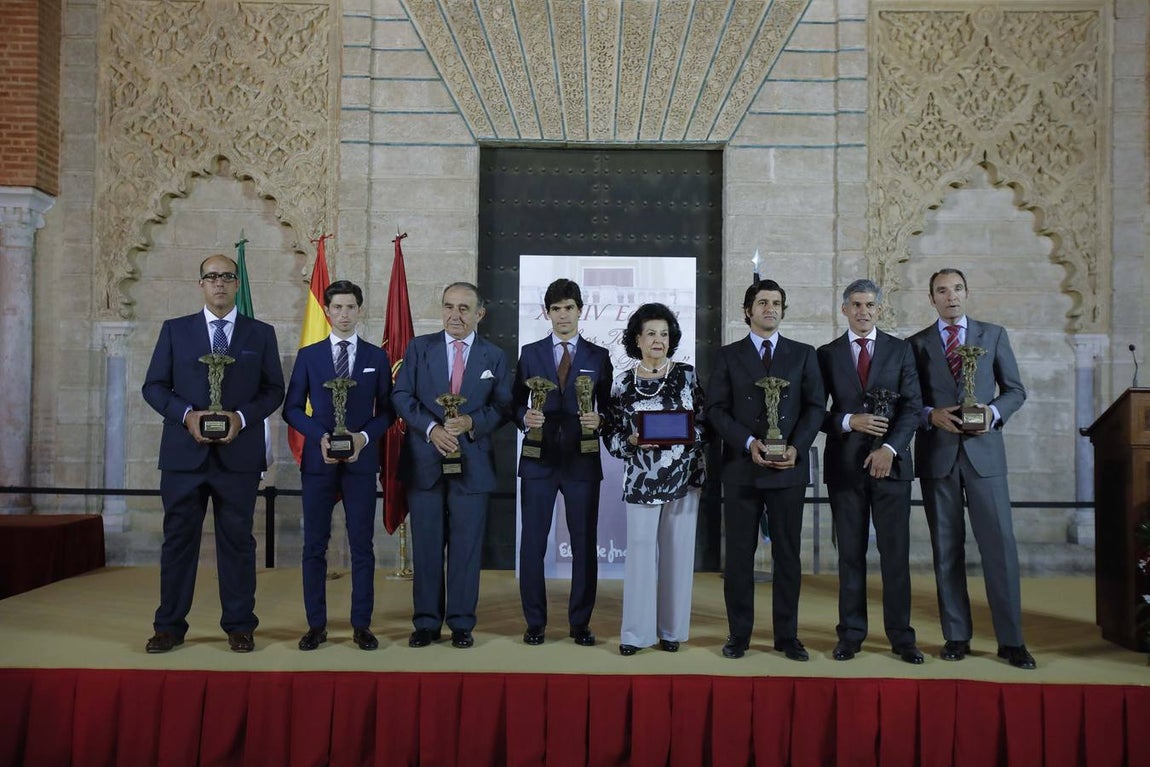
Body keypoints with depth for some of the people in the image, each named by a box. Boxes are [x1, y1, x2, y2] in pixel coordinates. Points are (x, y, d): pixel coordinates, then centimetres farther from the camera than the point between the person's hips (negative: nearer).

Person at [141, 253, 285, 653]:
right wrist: (186, 414, -11)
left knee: (237, 541, 5)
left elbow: (274, 389, 5)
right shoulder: (175, 330, 8)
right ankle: (169, 626, 16)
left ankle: (239, 626, 14)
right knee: (178, 539, 6)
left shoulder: (261, 333, 7)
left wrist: (242, 417, -11)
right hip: (184, 453, 1)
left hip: (239, 453, 0)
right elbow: (154, 386, 5)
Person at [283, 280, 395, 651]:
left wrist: (364, 436, -11)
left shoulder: (377, 357, 6)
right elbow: (292, 409, 5)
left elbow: (387, 411, 6)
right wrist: (321, 436, -11)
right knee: (314, 545, 4)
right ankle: (316, 624, 13)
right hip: (318, 460, 0)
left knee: (362, 545, 2)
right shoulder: (309, 355, 6)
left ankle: (362, 625, 10)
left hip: (360, 460, 0)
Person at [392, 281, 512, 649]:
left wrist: (471, 422, -15)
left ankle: (461, 623, 16)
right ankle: (426, 622, 17)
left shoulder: (494, 356, 7)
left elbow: (502, 407, 3)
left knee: (466, 546, 5)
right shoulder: (419, 347, 6)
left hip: (471, 463, 0)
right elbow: (401, 396, -1)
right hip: (424, 461, 0)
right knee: (426, 546, 6)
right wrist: (431, 428, -14)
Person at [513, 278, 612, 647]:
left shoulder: (598, 356, 7)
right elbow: (516, 404, 7)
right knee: (532, 543, 3)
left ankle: (580, 623, 17)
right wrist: (526, 418, -14)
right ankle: (534, 621, 16)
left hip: (582, 460, 0)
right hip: (539, 459, 0)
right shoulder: (530, 354, 8)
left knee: (584, 544, 5)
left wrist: (599, 419, -14)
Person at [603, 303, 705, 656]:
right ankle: (636, 632, 9)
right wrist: (633, 441, -15)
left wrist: (683, 435, -15)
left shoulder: (687, 375, 3)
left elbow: (704, 424, 3)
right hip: (641, 480, 0)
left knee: (677, 551, 5)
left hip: (683, 476, 1)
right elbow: (613, 436, 4)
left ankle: (672, 629, 17)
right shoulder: (623, 383, 3)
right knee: (640, 552, 0)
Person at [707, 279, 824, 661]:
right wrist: (749, 443, -13)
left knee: (788, 554, 5)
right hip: (741, 466, -1)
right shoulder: (728, 355, 7)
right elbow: (716, 409, 0)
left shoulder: (803, 354, 10)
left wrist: (796, 447, -11)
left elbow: (814, 406, 5)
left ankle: (787, 636, 14)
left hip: (789, 467, 1)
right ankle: (739, 634, 13)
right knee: (739, 554, 3)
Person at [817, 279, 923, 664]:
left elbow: (912, 406, 1)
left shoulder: (900, 350, 7)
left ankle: (901, 636, 11)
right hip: (844, 464, 0)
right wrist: (849, 422, -13)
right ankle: (851, 634, 13)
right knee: (850, 553, 6)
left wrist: (890, 449, -12)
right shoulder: (827, 354, 8)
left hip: (891, 462, 0)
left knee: (896, 553, 2)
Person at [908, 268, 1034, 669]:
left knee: (1000, 543, -4)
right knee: (947, 548, 4)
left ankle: (1010, 639, 5)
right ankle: (956, 636, 13)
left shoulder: (994, 334, 10)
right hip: (937, 454, 0)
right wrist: (932, 416, -13)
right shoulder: (917, 343, 8)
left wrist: (993, 412, -9)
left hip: (984, 450, 0)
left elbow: (1015, 389, 10)